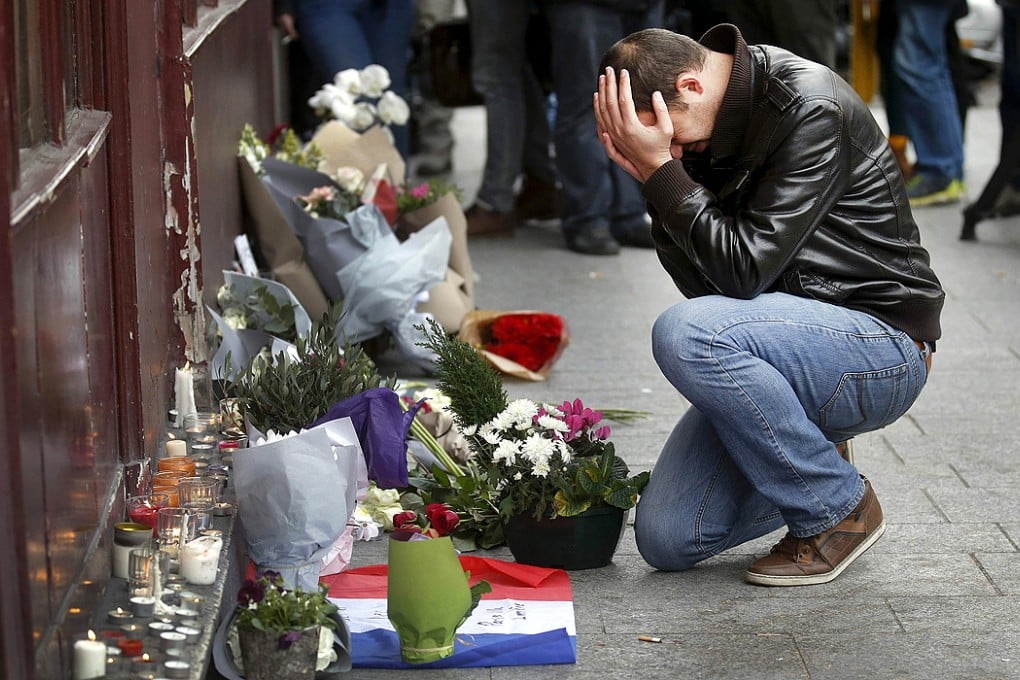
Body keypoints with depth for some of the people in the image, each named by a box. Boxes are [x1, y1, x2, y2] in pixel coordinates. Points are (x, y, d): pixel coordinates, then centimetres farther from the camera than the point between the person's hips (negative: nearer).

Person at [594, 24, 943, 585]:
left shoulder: (811, 111, -19)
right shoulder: (701, 131, 5)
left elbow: (744, 269, -24)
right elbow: (701, 281, 1)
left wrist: (661, 170, -21)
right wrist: (651, 175, -10)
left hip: (883, 350, -8)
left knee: (684, 334, -33)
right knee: (666, 539, -6)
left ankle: (839, 507, -13)